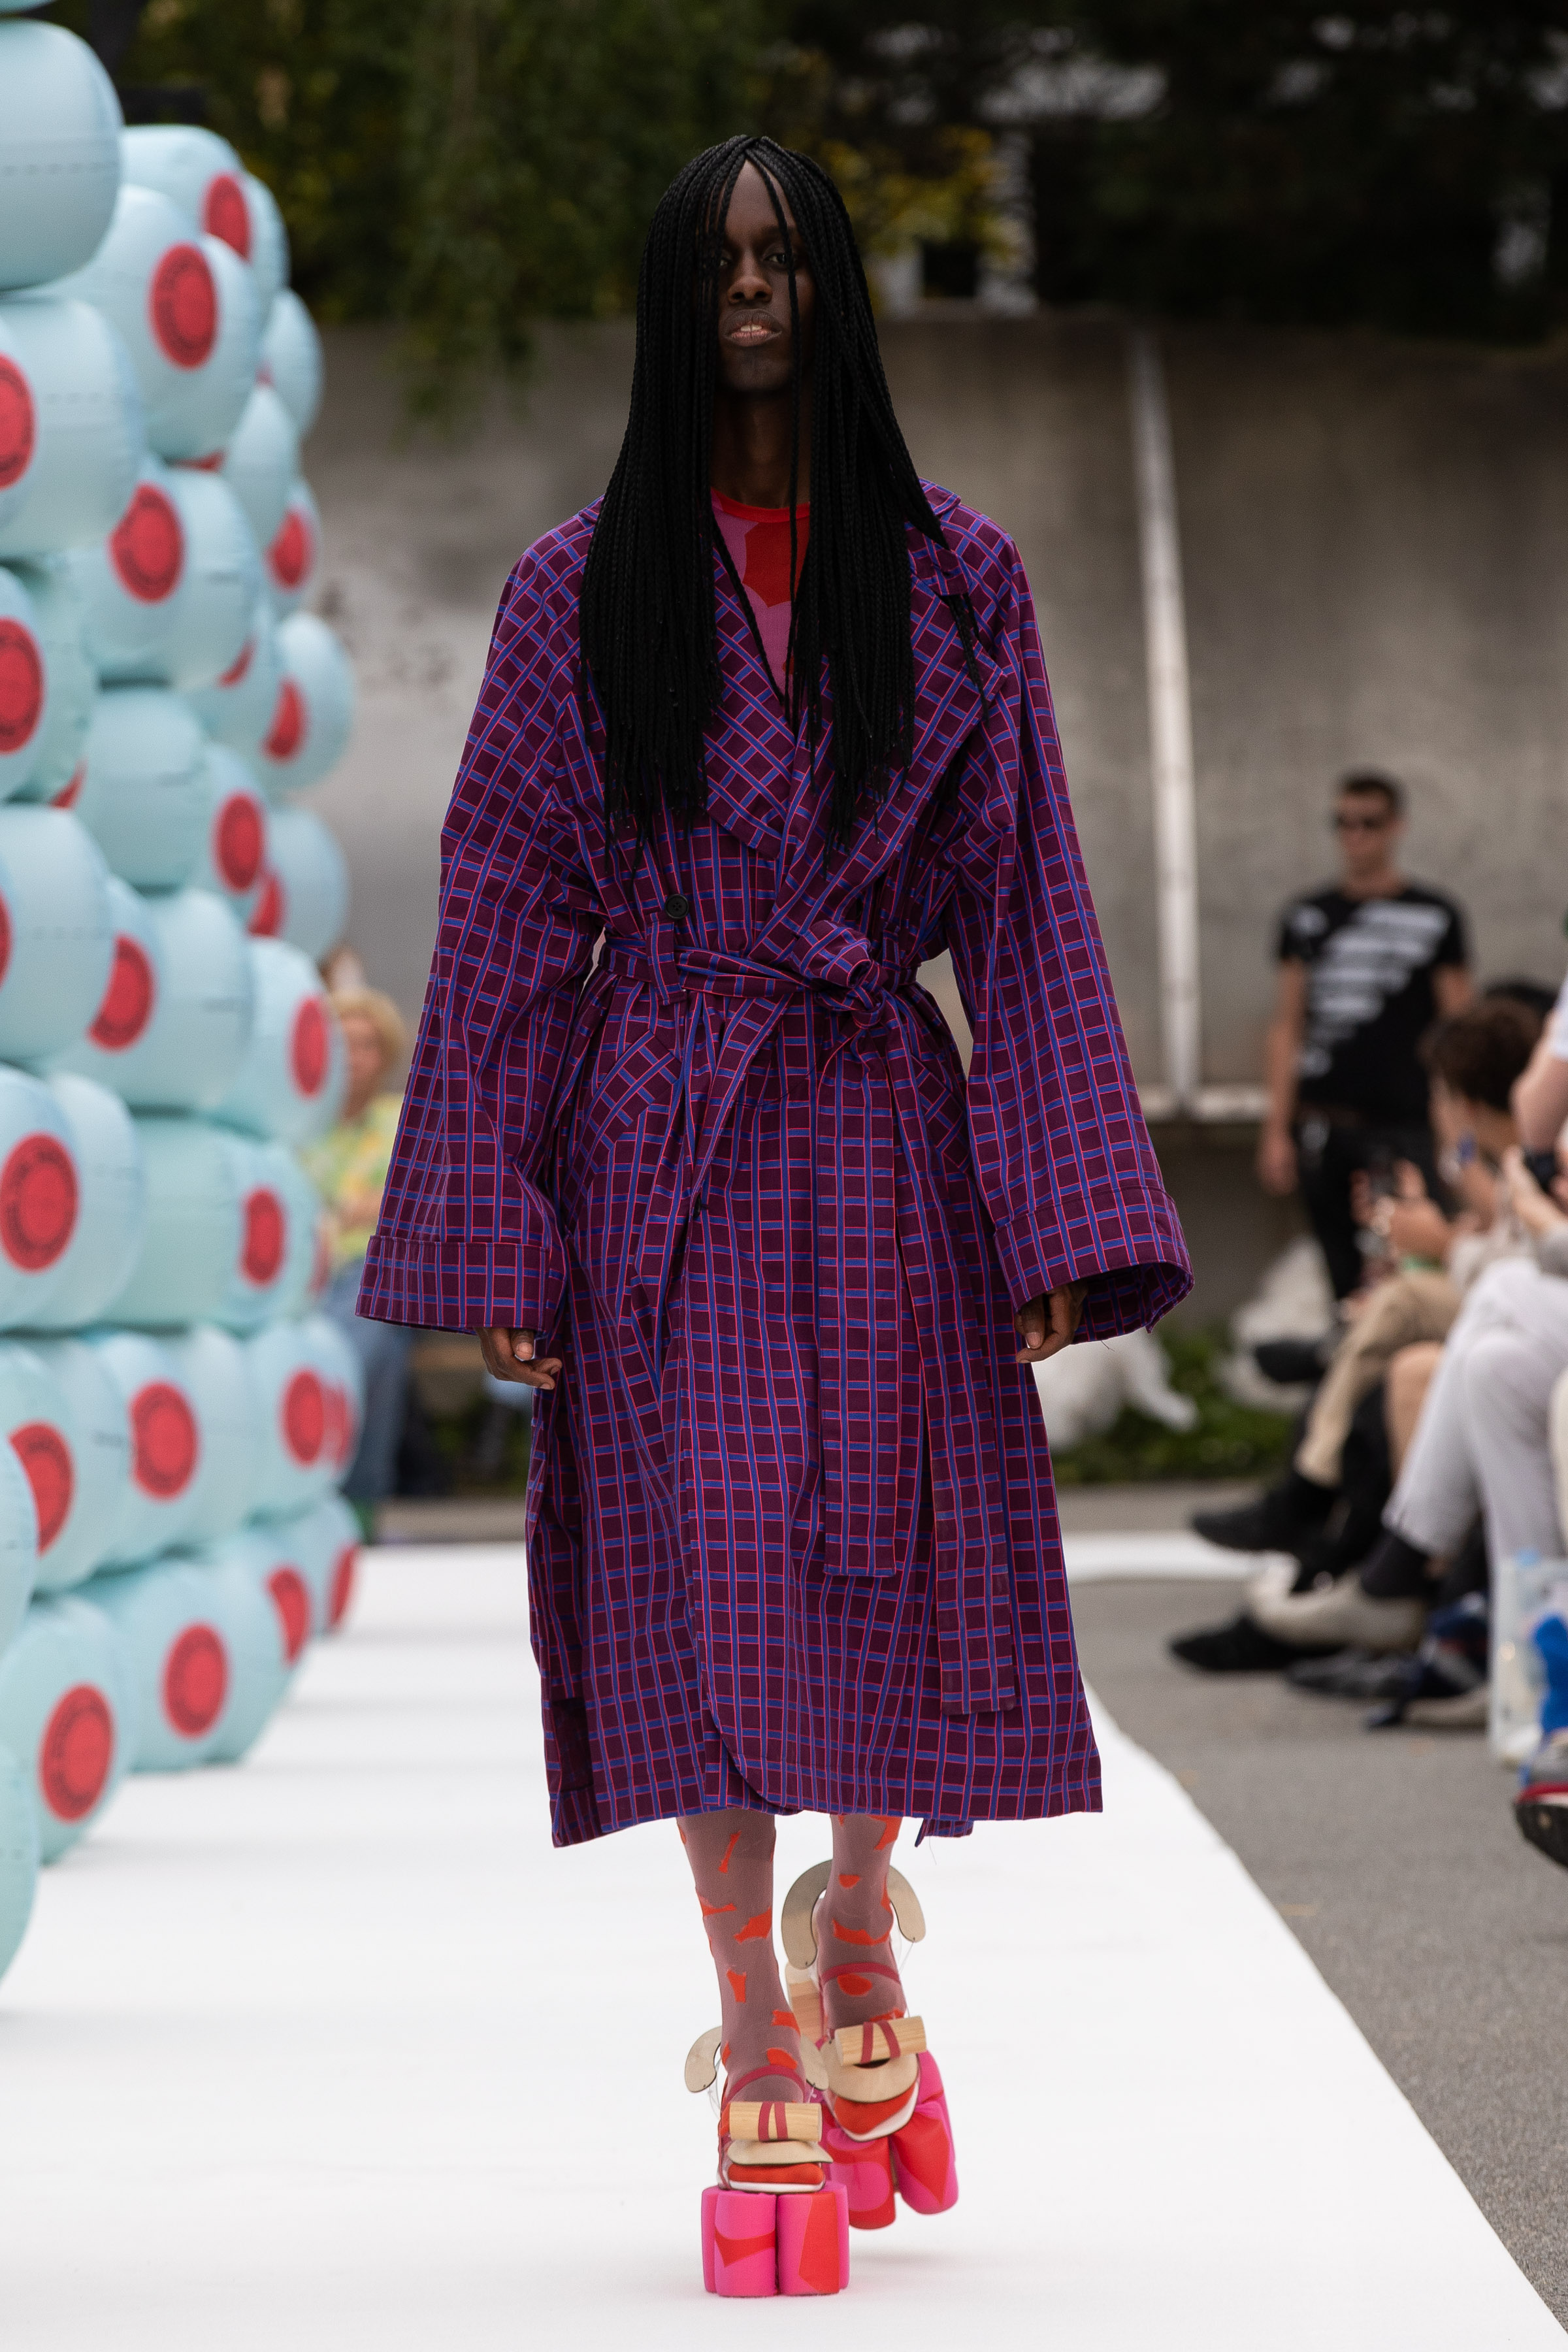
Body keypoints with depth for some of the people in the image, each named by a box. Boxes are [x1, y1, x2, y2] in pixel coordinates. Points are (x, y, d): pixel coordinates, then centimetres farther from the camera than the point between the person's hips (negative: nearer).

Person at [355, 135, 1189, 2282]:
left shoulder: (955, 578, 6)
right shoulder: (581, 589, 4)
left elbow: (1025, 902, 4)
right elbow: (507, 916, 3)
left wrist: (1059, 1215, -4)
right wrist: (494, 1229, -3)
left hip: (877, 1127, 1)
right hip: (670, 1137, -1)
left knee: (895, 1569, 4)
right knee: (709, 1582, -4)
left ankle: (857, 1945, 29)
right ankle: (755, 2052, 3)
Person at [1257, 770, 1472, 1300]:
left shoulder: (1435, 918, 5)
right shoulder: (1308, 918, 13)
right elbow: (1287, 1029, 13)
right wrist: (1277, 1130, 6)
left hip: (1403, 1125, -2)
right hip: (1323, 1129, 2)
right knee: (1342, 1278, 1)